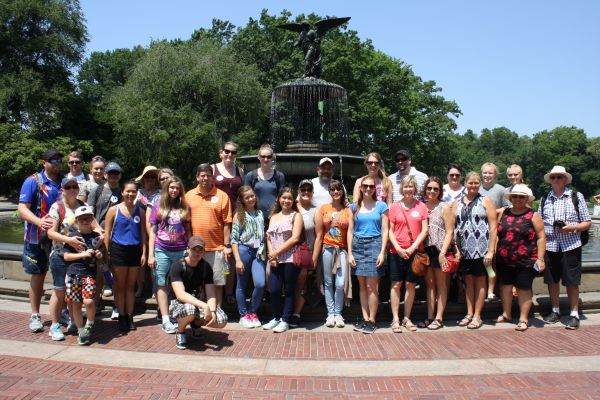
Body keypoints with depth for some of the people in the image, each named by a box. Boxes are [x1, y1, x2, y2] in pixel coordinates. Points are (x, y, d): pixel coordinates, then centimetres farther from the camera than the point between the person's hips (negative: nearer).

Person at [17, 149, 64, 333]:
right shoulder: (32, 182, -6)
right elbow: (22, 209, -13)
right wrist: (39, 222, -30)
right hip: (38, 238, -3)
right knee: (38, 276, 7)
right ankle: (35, 316, 19)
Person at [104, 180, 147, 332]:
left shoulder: (140, 212, 7)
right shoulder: (114, 210, 0)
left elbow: (143, 234, 9)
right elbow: (107, 233, -1)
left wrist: (143, 253, 3)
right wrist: (107, 253, -6)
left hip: (135, 251, 2)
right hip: (119, 250, -2)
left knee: (131, 286, 10)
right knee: (120, 286, 6)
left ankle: (130, 317, 17)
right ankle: (122, 317, 14)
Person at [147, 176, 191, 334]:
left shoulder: (185, 208, 10)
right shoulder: (158, 207, 7)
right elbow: (152, 232, 6)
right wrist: (150, 254, 1)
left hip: (181, 251, 1)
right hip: (162, 251, -1)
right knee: (162, 285, -1)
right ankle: (165, 319, 1)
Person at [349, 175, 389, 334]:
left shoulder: (381, 206, 3)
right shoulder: (354, 206, 10)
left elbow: (385, 231, 0)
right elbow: (350, 231, 9)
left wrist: (382, 252, -8)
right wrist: (349, 253, 2)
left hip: (374, 245, -3)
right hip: (358, 245, 3)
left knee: (372, 286, -3)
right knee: (362, 285, 7)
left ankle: (372, 320, 5)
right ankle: (365, 318, 14)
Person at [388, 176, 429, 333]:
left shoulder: (421, 207, 4)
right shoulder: (394, 206, 2)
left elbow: (424, 229, 1)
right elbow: (390, 230, 0)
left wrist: (413, 247, -9)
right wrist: (398, 248, -11)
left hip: (415, 251, 1)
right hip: (397, 251, -1)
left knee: (411, 285, 7)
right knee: (396, 285, 1)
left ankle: (407, 318, 19)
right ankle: (395, 319, 9)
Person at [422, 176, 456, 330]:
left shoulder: (445, 207, -4)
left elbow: (449, 232, -8)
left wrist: (443, 252, -16)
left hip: (440, 250, -4)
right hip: (426, 250, 4)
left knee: (441, 284, 5)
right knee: (429, 284, 9)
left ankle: (439, 318, 10)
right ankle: (430, 317, 16)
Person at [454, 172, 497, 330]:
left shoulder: (485, 201, 0)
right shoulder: (457, 203, 9)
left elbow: (493, 227, -5)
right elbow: (453, 227, 8)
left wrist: (491, 250, -11)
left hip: (481, 249, -3)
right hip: (464, 250, 3)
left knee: (480, 281, 5)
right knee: (468, 281, 10)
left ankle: (477, 316, 12)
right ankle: (469, 314, 19)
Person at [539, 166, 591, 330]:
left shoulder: (576, 196, 2)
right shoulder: (544, 199, 9)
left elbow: (587, 222, 2)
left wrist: (572, 228, -16)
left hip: (570, 246, -3)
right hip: (549, 246, 3)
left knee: (571, 282, 2)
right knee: (551, 281, 10)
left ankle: (574, 314, 15)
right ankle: (555, 311, 26)